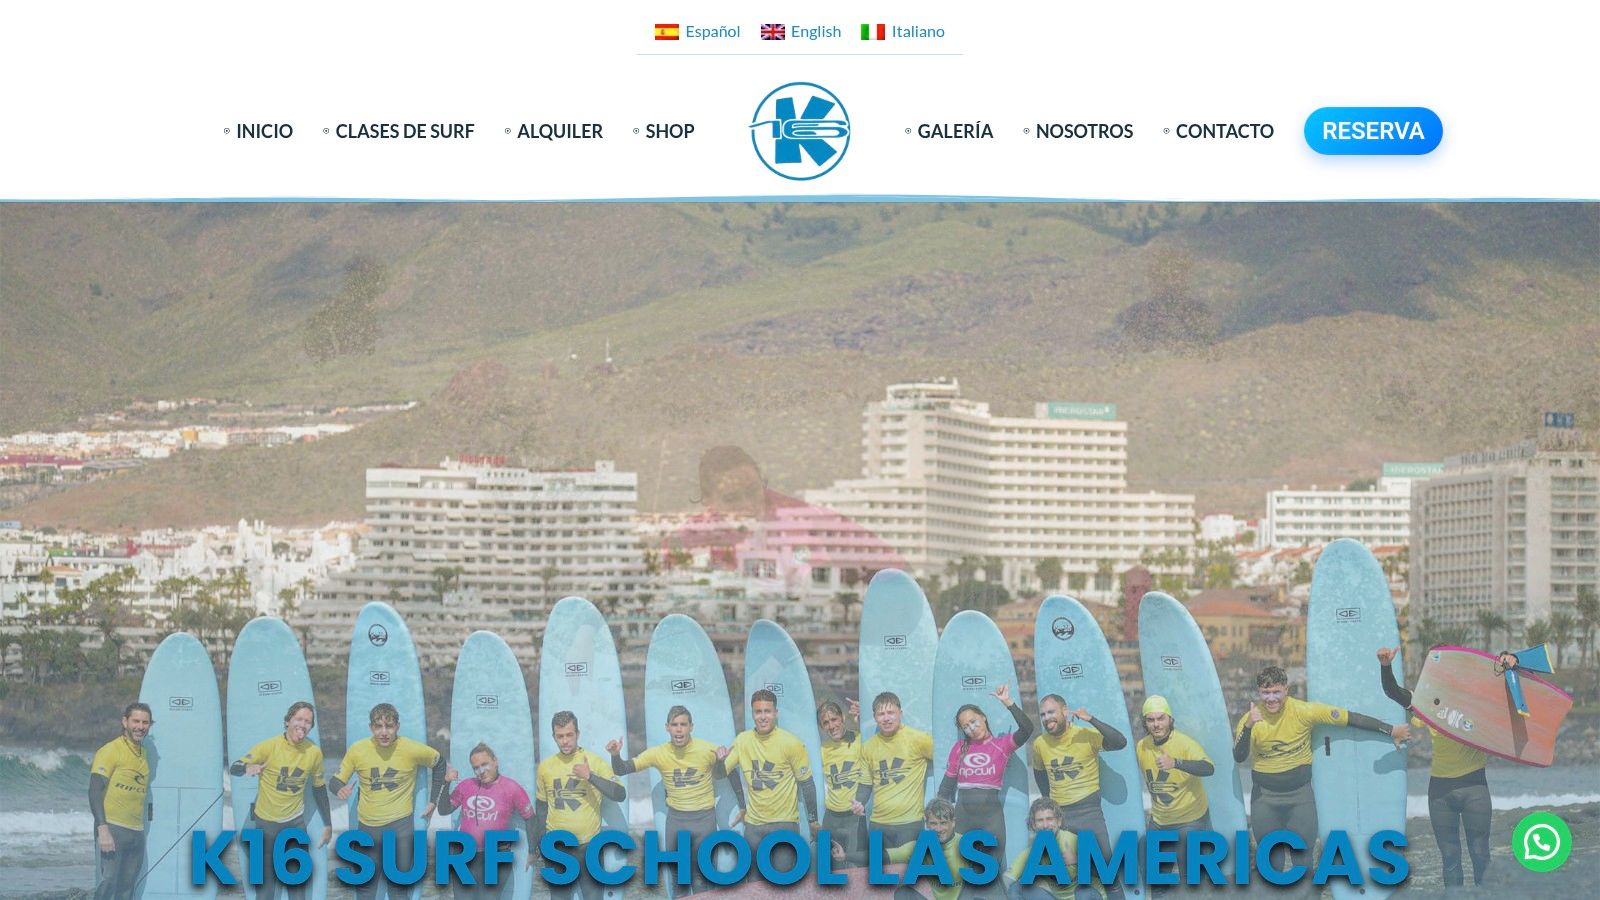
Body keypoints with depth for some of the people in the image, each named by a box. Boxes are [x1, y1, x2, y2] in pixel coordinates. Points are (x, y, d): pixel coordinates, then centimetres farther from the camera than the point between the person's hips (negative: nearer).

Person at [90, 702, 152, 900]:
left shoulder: (143, 754, 15)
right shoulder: (110, 750, -7)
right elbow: (95, 792, -13)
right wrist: (103, 830, -21)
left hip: (137, 832, 7)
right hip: (113, 829, -7)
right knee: (109, 882, -16)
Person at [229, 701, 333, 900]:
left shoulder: (314, 752, -7)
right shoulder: (269, 746, -17)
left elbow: (319, 788, 6)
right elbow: (233, 768, -14)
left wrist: (328, 824, 9)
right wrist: (247, 767, -38)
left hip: (295, 822, 2)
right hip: (265, 822, -2)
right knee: (265, 878, 6)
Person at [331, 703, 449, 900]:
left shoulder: (413, 749, -13)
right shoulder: (357, 750, -9)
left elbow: (439, 762, 5)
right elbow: (337, 780, 0)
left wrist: (433, 800, 5)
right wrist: (340, 789, -24)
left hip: (400, 825, -2)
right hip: (367, 826, 2)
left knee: (400, 883, 6)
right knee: (365, 884, 12)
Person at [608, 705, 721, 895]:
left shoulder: (708, 750, -15)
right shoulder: (658, 753, -10)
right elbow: (622, 770, -10)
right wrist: (615, 755, -30)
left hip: (704, 818, -2)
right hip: (675, 819, 2)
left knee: (702, 880, 5)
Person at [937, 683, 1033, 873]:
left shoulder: (1002, 744, 1)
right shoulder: (959, 747, 7)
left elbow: (1027, 729, -16)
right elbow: (948, 783, 10)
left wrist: (1008, 702, -20)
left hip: (991, 812, -2)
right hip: (963, 813, 2)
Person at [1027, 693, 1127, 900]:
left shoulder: (1086, 735, -11)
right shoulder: (1039, 744, 2)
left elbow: (1121, 742, -27)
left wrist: (1091, 720, -32)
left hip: (1089, 812, -4)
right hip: (1057, 815, 4)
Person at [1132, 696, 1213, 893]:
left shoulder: (1185, 743, -23)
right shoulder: (1141, 746, -5)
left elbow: (1208, 768, -41)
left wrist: (1175, 763, -54)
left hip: (1190, 819, -6)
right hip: (1159, 821, 6)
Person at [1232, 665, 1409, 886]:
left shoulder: (1304, 711, -14)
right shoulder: (1250, 718, -10)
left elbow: (1350, 718, -11)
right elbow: (1239, 757, -21)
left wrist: (1391, 730, -9)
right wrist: (1248, 726, -37)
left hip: (1300, 793, -1)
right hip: (1264, 796, 1)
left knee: (1303, 857, 3)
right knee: (1271, 860, 11)